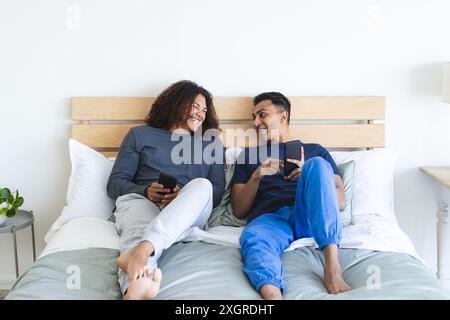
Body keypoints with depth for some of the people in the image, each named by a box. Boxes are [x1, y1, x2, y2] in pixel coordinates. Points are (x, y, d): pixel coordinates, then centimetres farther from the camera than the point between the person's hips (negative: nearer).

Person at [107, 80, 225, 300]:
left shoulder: (211, 144, 27)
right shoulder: (141, 134, 22)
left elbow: (217, 192, 14)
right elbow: (115, 183, 14)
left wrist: (184, 196, -7)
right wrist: (145, 191, -8)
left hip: (187, 213, 1)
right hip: (140, 200, -1)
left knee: (202, 185, -33)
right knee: (139, 231, -38)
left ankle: (140, 250, -56)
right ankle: (136, 285, -72)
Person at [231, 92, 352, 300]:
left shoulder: (314, 151, 26)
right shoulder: (249, 155, 28)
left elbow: (340, 202, 14)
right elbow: (239, 211, 18)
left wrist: (307, 177, -4)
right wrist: (257, 176, 1)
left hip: (309, 218, 1)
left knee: (317, 164, -28)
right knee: (252, 238, -37)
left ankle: (332, 269, -39)